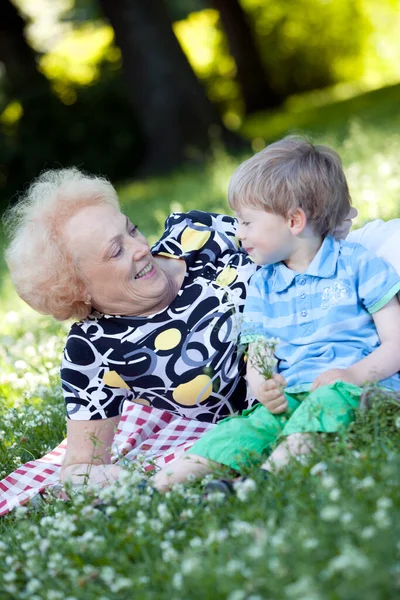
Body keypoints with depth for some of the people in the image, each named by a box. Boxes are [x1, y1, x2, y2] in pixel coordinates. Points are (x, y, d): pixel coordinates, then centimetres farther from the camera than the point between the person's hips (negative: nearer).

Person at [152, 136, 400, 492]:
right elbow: (255, 360, 17)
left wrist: (354, 374, -18)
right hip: (289, 395, 4)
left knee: (329, 401, -37)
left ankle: (268, 475, -57)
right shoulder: (262, 286, 20)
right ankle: (174, 478, -46)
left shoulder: (358, 266, 5)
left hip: (358, 388, -4)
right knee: (253, 423, -25)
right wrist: (262, 386, -8)